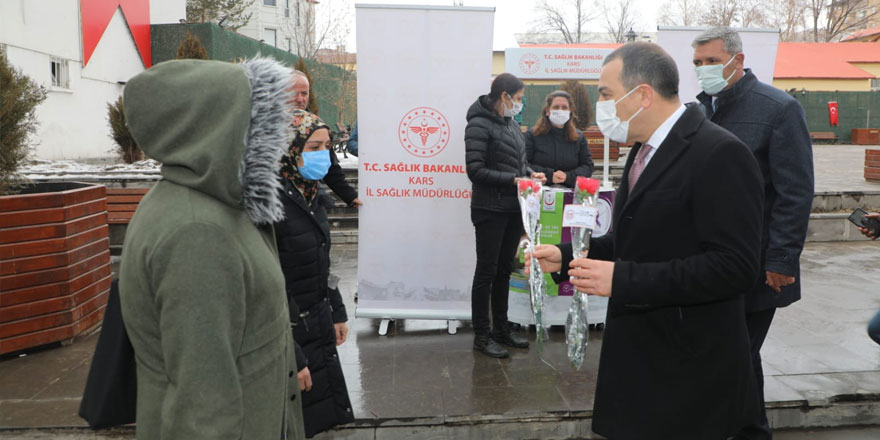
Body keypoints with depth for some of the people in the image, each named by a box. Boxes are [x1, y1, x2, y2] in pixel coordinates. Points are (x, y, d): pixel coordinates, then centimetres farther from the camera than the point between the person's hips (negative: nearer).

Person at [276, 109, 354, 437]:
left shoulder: (310, 195, 4)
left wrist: (337, 312, 15)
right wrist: (291, 358, -19)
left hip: (319, 325, 8)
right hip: (289, 334, -8)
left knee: (327, 413, 20)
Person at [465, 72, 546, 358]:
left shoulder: (511, 124, 12)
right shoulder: (480, 125, -12)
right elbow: (475, 170, -17)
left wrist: (530, 174, 1)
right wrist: (513, 180, -19)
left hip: (514, 208, 8)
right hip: (490, 210, -8)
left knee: (504, 270, 15)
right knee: (486, 272, 1)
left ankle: (502, 329, 28)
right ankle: (481, 335, 13)